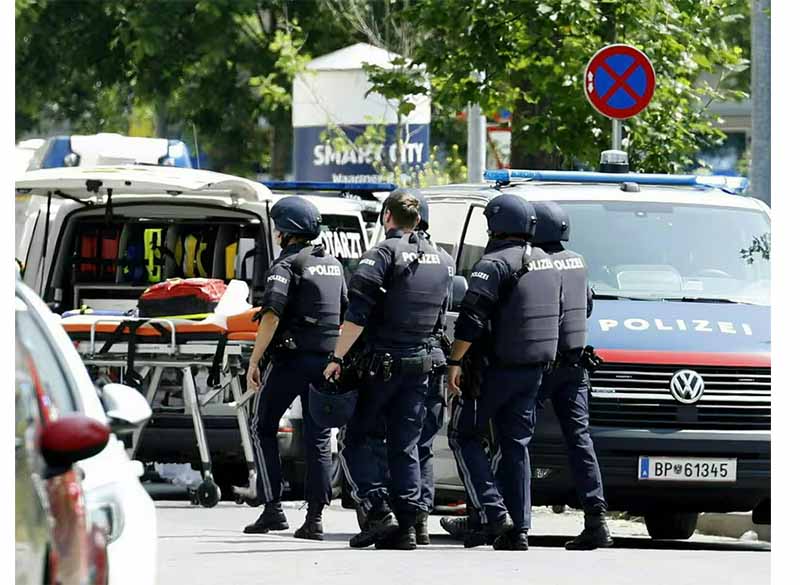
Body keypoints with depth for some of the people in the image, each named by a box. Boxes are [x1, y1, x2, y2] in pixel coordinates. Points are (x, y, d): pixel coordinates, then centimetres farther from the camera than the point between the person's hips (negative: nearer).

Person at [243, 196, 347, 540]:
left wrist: (254, 361, -16)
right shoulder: (333, 265, 16)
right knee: (318, 438, 7)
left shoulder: (287, 265, -8)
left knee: (263, 428, 7)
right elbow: (346, 315, 20)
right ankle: (314, 518, 2)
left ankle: (272, 509, -2)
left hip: (291, 359, -6)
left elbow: (272, 316, -18)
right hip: (326, 361, 6)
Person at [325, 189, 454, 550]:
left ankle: (379, 511, -10)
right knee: (405, 446, 8)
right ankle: (406, 525, 2)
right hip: (420, 365, 6)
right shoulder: (442, 261, 12)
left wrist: (337, 357, -12)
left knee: (355, 439, 4)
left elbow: (358, 314, -15)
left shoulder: (384, 253, -9)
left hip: (381, 362, -6)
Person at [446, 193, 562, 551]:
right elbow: (556, 314, 23)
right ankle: (518, 528, 8)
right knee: (516, 444, 11)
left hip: (495, 369, -7)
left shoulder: (495, 264, -14)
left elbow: (472, 318, -21)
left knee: (463, 436, 4)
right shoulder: (545, 264, 13)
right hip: (533, 370, 7)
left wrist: (455, 362, -18)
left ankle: (493, 512, -9)